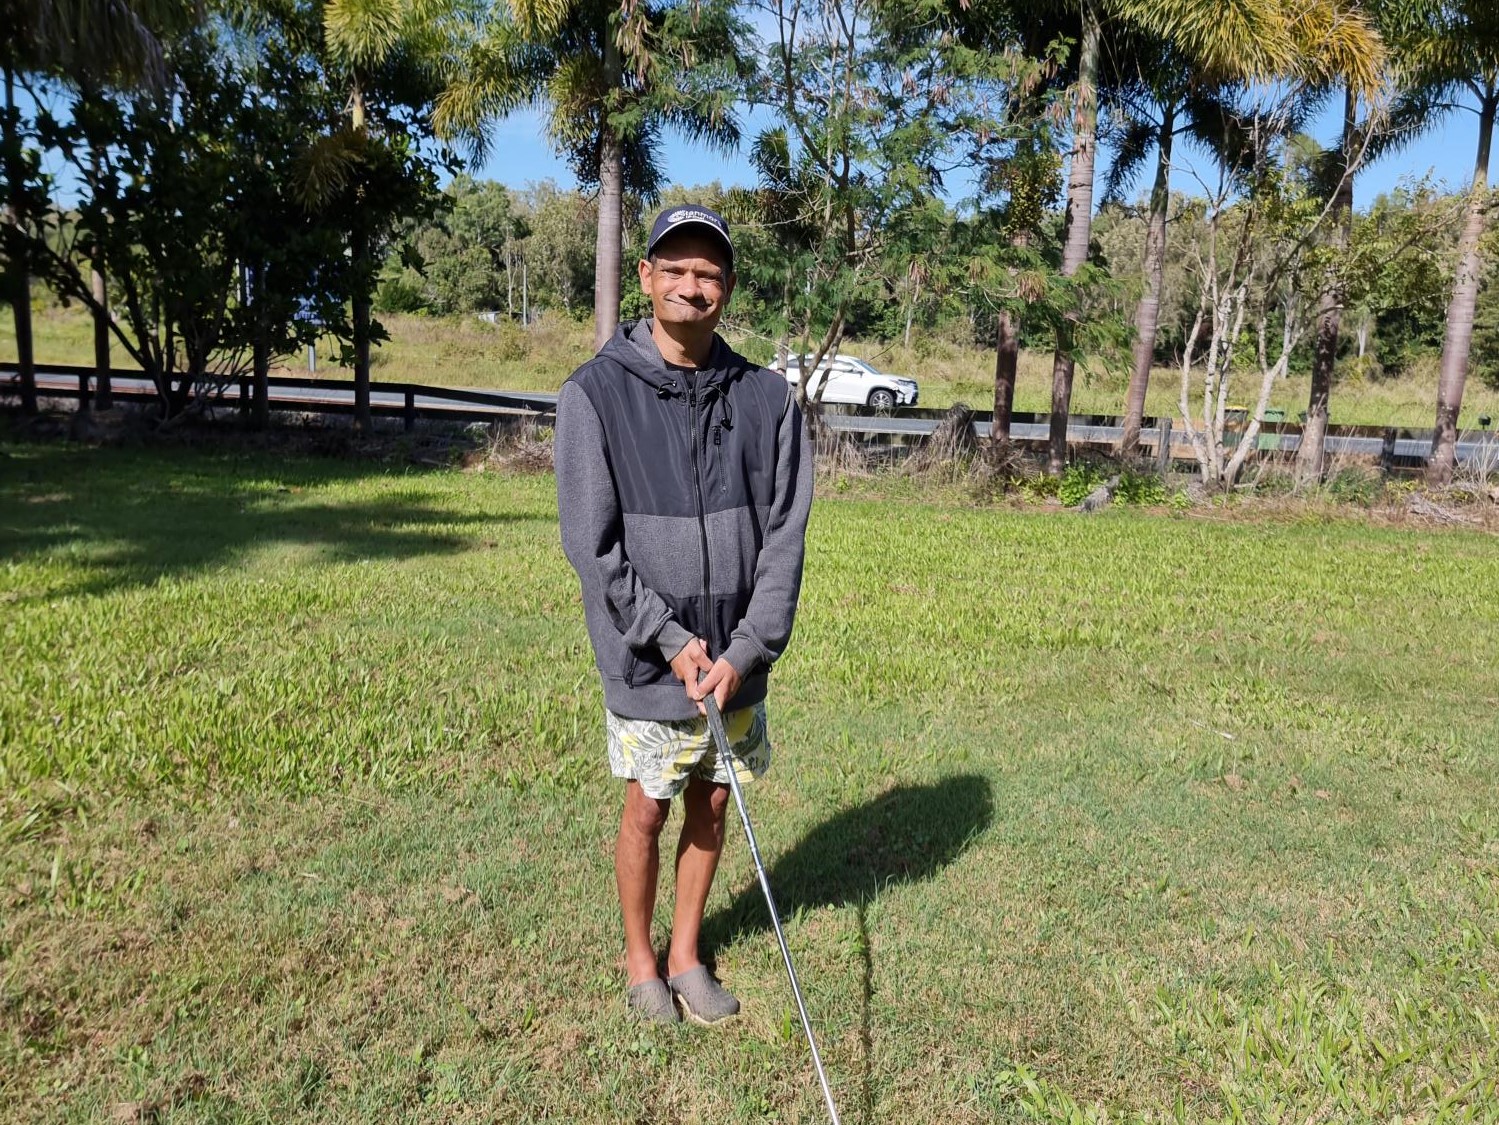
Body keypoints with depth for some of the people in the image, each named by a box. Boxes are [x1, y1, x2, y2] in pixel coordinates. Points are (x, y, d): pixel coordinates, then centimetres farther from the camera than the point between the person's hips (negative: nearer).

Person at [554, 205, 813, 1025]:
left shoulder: (766, 398, -1)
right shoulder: (595, 394, -9)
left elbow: (785, 536, -3)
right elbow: (591, 544, -11)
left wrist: (745, 650, -11)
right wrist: (671, 640, -15)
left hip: (737, 658, 3)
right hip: (646, 660, -3)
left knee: (712, 803, 14)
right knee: (647, 808, 10)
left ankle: (686, 952, 36)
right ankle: (639, 958, 34)